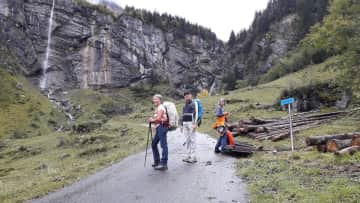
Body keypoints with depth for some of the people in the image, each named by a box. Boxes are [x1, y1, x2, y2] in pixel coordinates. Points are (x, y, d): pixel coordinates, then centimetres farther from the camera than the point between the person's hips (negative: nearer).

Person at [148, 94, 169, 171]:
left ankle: (164, 164, -10)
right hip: (158, 128, 11)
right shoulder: (157, 108, 21)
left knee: (163, 145, -10)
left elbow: (158, 118, -19)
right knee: (154, 144, 15)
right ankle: (157, 161, 25)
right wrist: (152, 119, 5)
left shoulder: (160, 108, -10)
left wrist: (152, 120, -3)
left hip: (162, 127, -11)